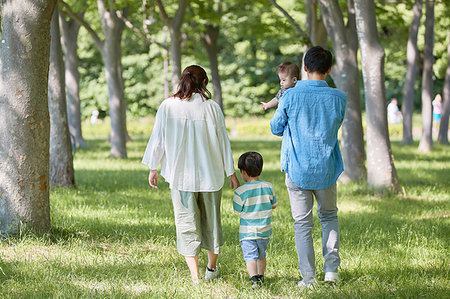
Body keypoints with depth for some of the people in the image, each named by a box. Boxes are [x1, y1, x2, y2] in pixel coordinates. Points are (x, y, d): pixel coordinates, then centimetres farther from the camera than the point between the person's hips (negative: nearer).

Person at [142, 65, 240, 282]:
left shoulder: (167, 107, -5)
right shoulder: (212, 108, -6)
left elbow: (157, 139, 0)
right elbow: (223, 142, -1)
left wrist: (153, 168, 11)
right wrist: (231, 173, 8)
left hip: (180, 175, -1)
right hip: (210, 174, 1)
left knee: (187, 222, 4)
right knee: (211, 218, 18)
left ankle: (195, 276, -3)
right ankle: (211, 268, 34)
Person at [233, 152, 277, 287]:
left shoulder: (241, 191, -15)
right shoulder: (268, 187, -2)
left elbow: (237, 210, -4)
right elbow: (273, 205, 9)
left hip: (247, 232, -5)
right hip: (265, 230, 5)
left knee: (250, 256, -7)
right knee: (261, 255, 23)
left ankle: (254, 277, -25)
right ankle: (261, 276, 33)